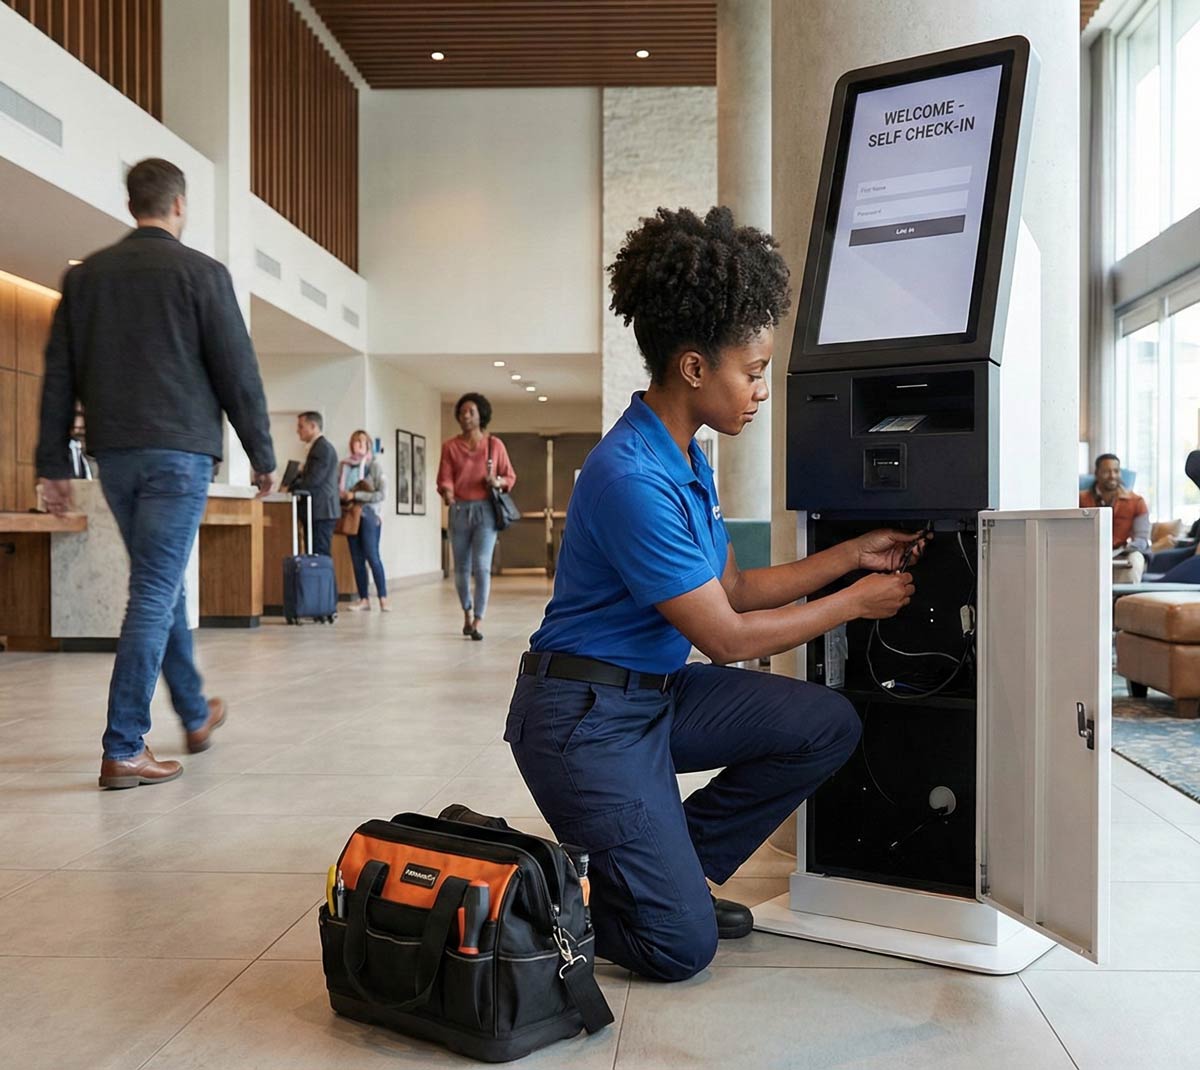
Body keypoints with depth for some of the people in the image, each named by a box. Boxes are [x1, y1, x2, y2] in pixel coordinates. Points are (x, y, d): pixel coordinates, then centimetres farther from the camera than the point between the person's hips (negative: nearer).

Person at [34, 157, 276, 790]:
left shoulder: (84, 275, 11)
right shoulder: (200, 272, -3)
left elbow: (58, 376, 9)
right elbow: (237, 371, -5)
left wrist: (53, 464, 11)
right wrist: (262, 455, 2)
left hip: (114, 453, 6)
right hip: (178, 451, -5)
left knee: (162, 585, 18)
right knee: (155, 592, -5)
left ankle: (196, 715, 31)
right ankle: (123, 750, -5)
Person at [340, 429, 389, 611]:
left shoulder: (374, 466, -2)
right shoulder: (345, 465, 10)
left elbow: (381, 494, -9)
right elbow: (337, 488, 18)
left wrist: (355, 495, -13)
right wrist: (342, 495, -5)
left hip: (368, 515, -5)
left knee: (372, 557, -9)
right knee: (357, 560, 5)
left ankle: (383, 599, -5)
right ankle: (364, 599, 10)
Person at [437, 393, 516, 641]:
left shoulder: (494, 444, 3)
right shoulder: (449, 446, 4)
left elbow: (510, 477, 9)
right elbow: (444, 478, -3)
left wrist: (498, 482, -13)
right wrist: (447, 493, -24)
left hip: (485, 510, -2)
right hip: (459, 510, 2)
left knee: (481, 566, -12)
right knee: (462, 568, 11)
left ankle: (477, 623, -10)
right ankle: (467, 613, 34)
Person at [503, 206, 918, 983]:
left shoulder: (689, 460, 7)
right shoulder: (632, 478, -25)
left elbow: (733, 588, 11)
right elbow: (726, 637, -19)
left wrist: (849, 555, 6)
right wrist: (855, 603, -8)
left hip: (658, 692, 10)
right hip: (586, 714, -9)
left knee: (829, 725, 1)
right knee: (680, 946, -10)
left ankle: (669, 868, 12)